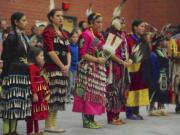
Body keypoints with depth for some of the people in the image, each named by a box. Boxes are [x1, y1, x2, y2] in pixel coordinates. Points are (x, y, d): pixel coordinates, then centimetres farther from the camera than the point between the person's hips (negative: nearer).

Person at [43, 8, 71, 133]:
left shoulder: (64, 34, 18)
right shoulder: (48, 32, -5)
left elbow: (68, 51, 15)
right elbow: (50, 51, -13)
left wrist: (68, 65, -2)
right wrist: (62, 66, -12)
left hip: (63, 69, 8)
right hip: (52, 68, -8)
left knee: (58, 97, 8)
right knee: (51, 96, -8)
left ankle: (53, 124, 14)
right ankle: (48, 125, -3)